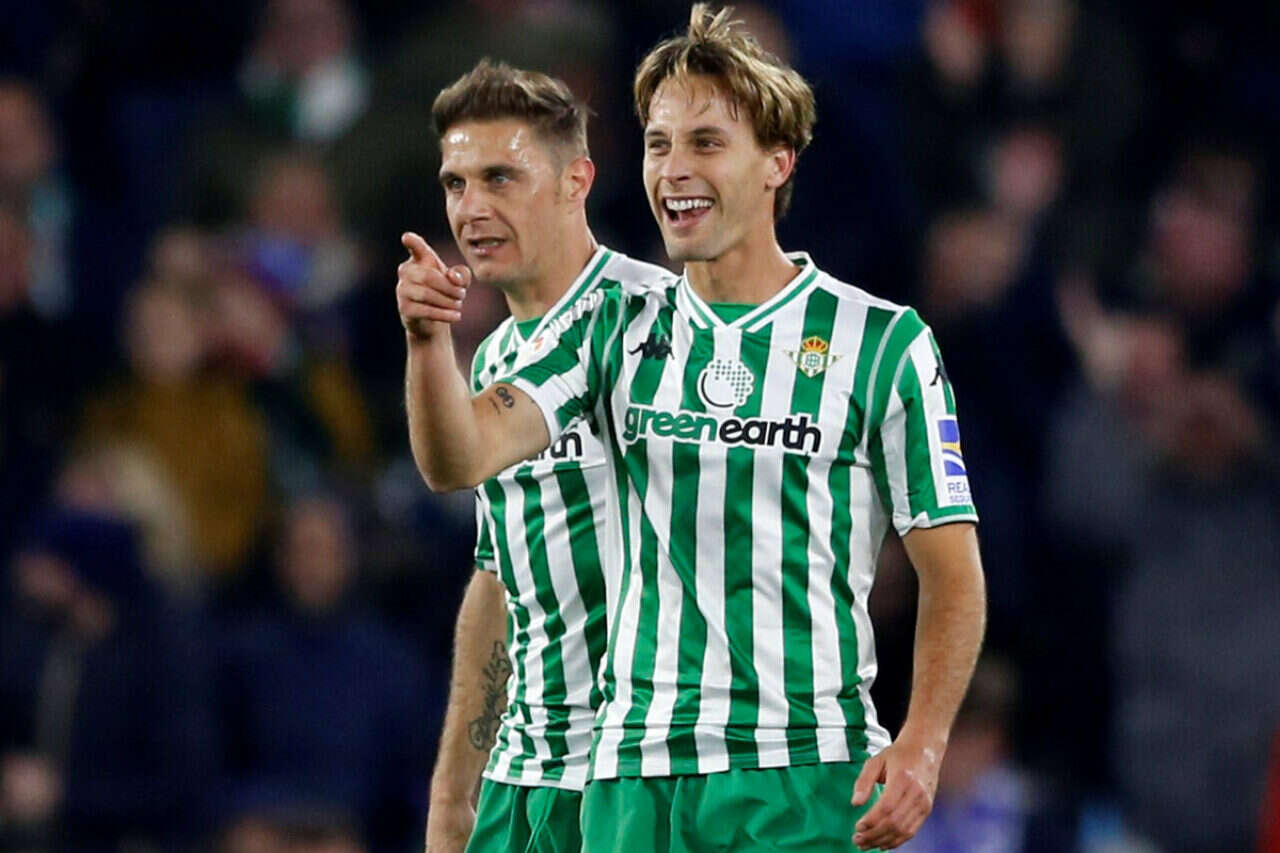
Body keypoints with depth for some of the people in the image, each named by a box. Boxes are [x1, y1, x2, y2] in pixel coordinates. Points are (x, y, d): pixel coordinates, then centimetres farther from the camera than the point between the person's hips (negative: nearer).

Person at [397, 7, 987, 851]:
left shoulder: (883, 341, 1)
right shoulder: (617, 333, 11)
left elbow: (952, 573, 1)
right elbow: (460, 458, -2)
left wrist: (923, 742, -13)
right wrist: (431, 340, -22)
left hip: (807, 779, -3)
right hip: (634, 773, 3)